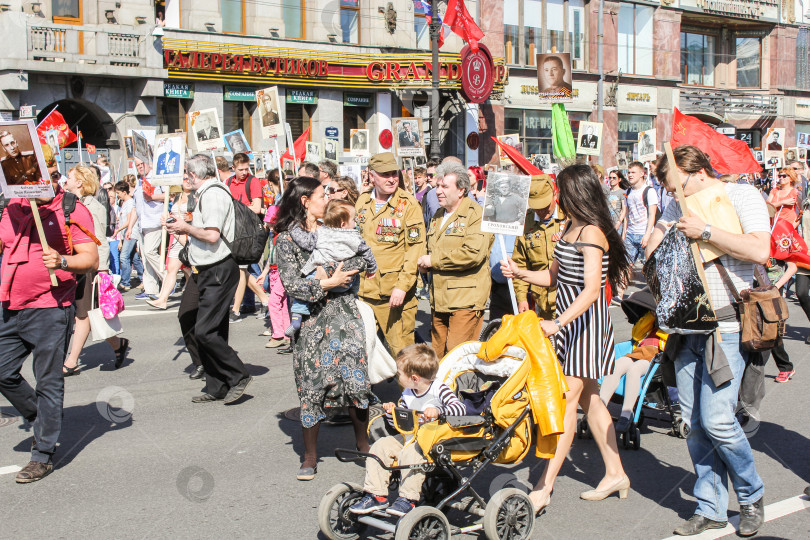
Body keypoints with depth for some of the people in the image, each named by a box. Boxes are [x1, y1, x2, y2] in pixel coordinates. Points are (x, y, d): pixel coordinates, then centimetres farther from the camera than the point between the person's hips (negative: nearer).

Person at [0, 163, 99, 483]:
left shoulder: (72, 211, -6)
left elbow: (91, 259, -11)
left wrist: (62, 261, -28)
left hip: (50, 311, -6)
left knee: (48, 382, 1)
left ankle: (43, 456, 11)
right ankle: (43, 421, 36)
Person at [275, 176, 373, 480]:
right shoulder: (287, 238, -3)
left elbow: (362, 257, -1)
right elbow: (291, 284, -11)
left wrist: (331, 276, -13)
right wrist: (328, 283, -15)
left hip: (344, 312, 3)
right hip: (311, 317, -3)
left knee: (357, 377, 0)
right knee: (312, 386, 1)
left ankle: (363, 446, 19)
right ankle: (310, 457, 16)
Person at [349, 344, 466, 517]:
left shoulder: (439, 389, -10)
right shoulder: (408, 394, 11)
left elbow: (460, 408, -23)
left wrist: (438, 410, -36)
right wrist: (392, 411, -1)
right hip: (410, 436, 8)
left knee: (411, 452, -35)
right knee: (380, 446, -11)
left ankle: (407, 500, -26)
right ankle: (377, 496, -8)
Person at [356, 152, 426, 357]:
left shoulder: (408, 204, -6)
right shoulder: (362, 202, 10)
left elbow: (415, 248, -10)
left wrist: (402, 286, -17)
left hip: (395, 293, -5)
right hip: (364, 291, 5)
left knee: (400, 350, -2)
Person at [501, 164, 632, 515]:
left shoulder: (592, 232, -18)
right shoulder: (571, 228, 11)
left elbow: (592, 289, -27)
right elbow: (554, 277, 17)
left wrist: (558, 323, -35)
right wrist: (520, 273, 3)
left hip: (585, 321, -10)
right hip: (570, 319, 10)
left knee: (567, 398, -10)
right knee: (589, 397, 15)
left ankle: (544, 487, -9)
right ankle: (615, 473, 26)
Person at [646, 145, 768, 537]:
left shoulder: (742, 196, -4)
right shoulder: (680, 207, 15)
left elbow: (759, 251, -19)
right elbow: (650, 252, 18)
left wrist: (705, 231, -18)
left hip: (727, 327, -6)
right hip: (688, 326, 6)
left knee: (716, 420, -10)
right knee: (694, 422, 6)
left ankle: (752, 497, 15)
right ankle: (711, 508, 18)